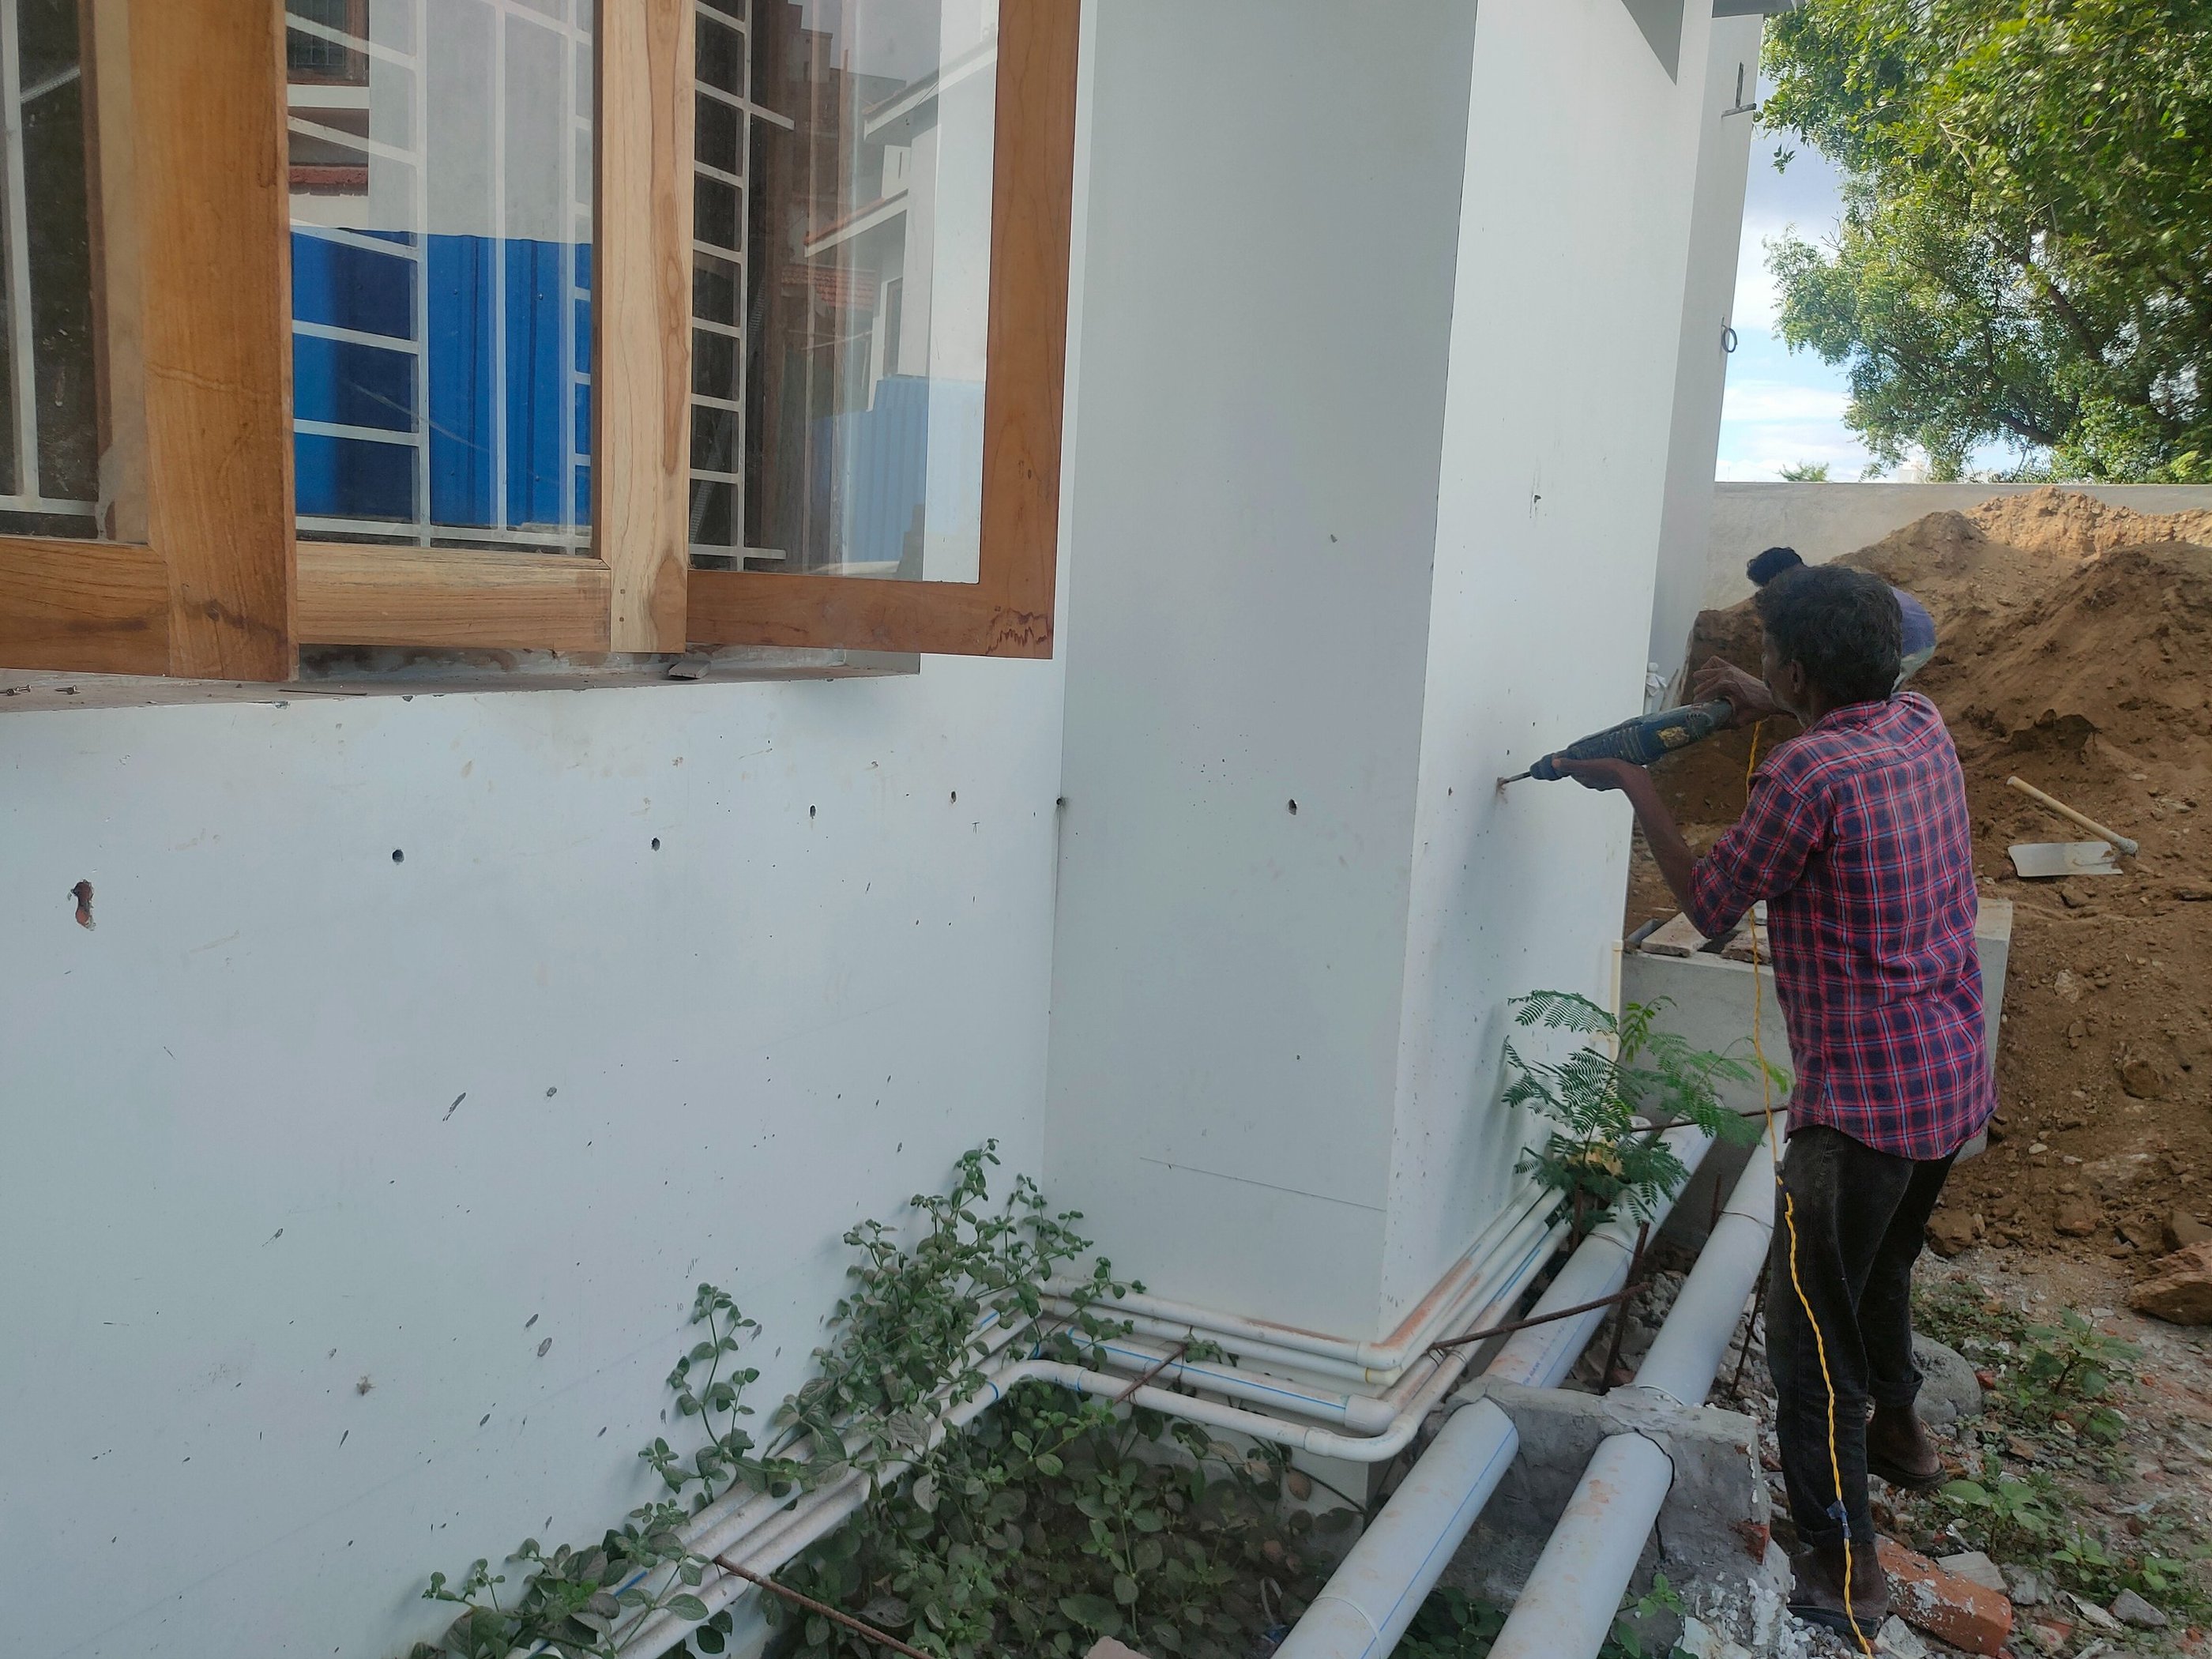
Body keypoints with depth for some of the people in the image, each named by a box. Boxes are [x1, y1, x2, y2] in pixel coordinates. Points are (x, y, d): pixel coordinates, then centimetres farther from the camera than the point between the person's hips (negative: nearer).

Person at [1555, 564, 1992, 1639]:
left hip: (1866, 1100, -9)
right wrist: (1776, 705, 19)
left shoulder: (1807, 772, -23)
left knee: (1811, 1323, 2)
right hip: (1956, 1079, 9)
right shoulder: (1924, 728, 2)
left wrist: (1635, 789, 0)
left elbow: (1710, 906, -9)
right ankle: (1898, 1428, 51)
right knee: (1883, 1266, 30)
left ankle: (1842, 1562, 8)